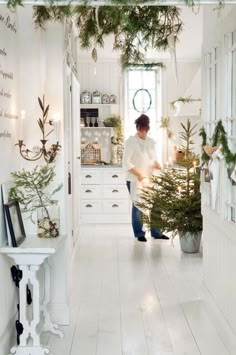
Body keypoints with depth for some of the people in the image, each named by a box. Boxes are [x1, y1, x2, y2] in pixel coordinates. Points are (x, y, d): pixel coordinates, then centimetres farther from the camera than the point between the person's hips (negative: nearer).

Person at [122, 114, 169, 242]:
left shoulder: (151, 141, 10)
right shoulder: (131, 141, -8)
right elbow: (126, 162, -13)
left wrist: (157, 165, -5)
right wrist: (138, 174, -20)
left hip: (150, 179, 6)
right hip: (135, 180, -6)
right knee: (138, 206, 0)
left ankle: (156, 233, 15)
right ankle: (139, 234, 13)